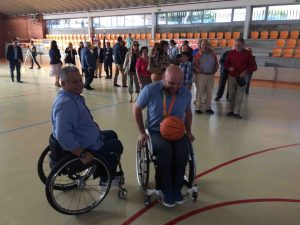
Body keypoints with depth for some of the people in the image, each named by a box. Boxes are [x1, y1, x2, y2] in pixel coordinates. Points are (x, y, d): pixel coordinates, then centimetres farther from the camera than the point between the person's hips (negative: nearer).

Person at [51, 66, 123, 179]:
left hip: (86, 139, 10)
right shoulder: (66, 103, -31)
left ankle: (111, 174, 37)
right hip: (85, 148, -10)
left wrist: (95, 128, 16)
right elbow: (64, 136, -38)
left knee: (112, 135, 26)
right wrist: (82, 155, -31)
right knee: (116, 145, 8)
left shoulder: (74, 96, 2)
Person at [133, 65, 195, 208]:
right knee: (166, 150, -33)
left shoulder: (186, 93, -3)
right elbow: (136, 108, -1)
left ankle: (176, 188, -6)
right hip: (156, 132, -2)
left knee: (182, 151, -29)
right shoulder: (150, 90, -14)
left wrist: (188, 131, 7)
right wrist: (142, 132, -3)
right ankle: (166, 190, -10)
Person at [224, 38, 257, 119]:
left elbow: (254, 66, -2)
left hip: (242, 77, -3)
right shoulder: (231, 53, 3)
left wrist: (245, 72, -17)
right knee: (231, 95, 7)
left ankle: (236, 112, 3)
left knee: (239, 95, -3)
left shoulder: (247, 53, -4)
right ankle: (230, 110, 19)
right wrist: (229, 68, -9)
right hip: (232, 76, 3)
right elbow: (226, 63, 13)